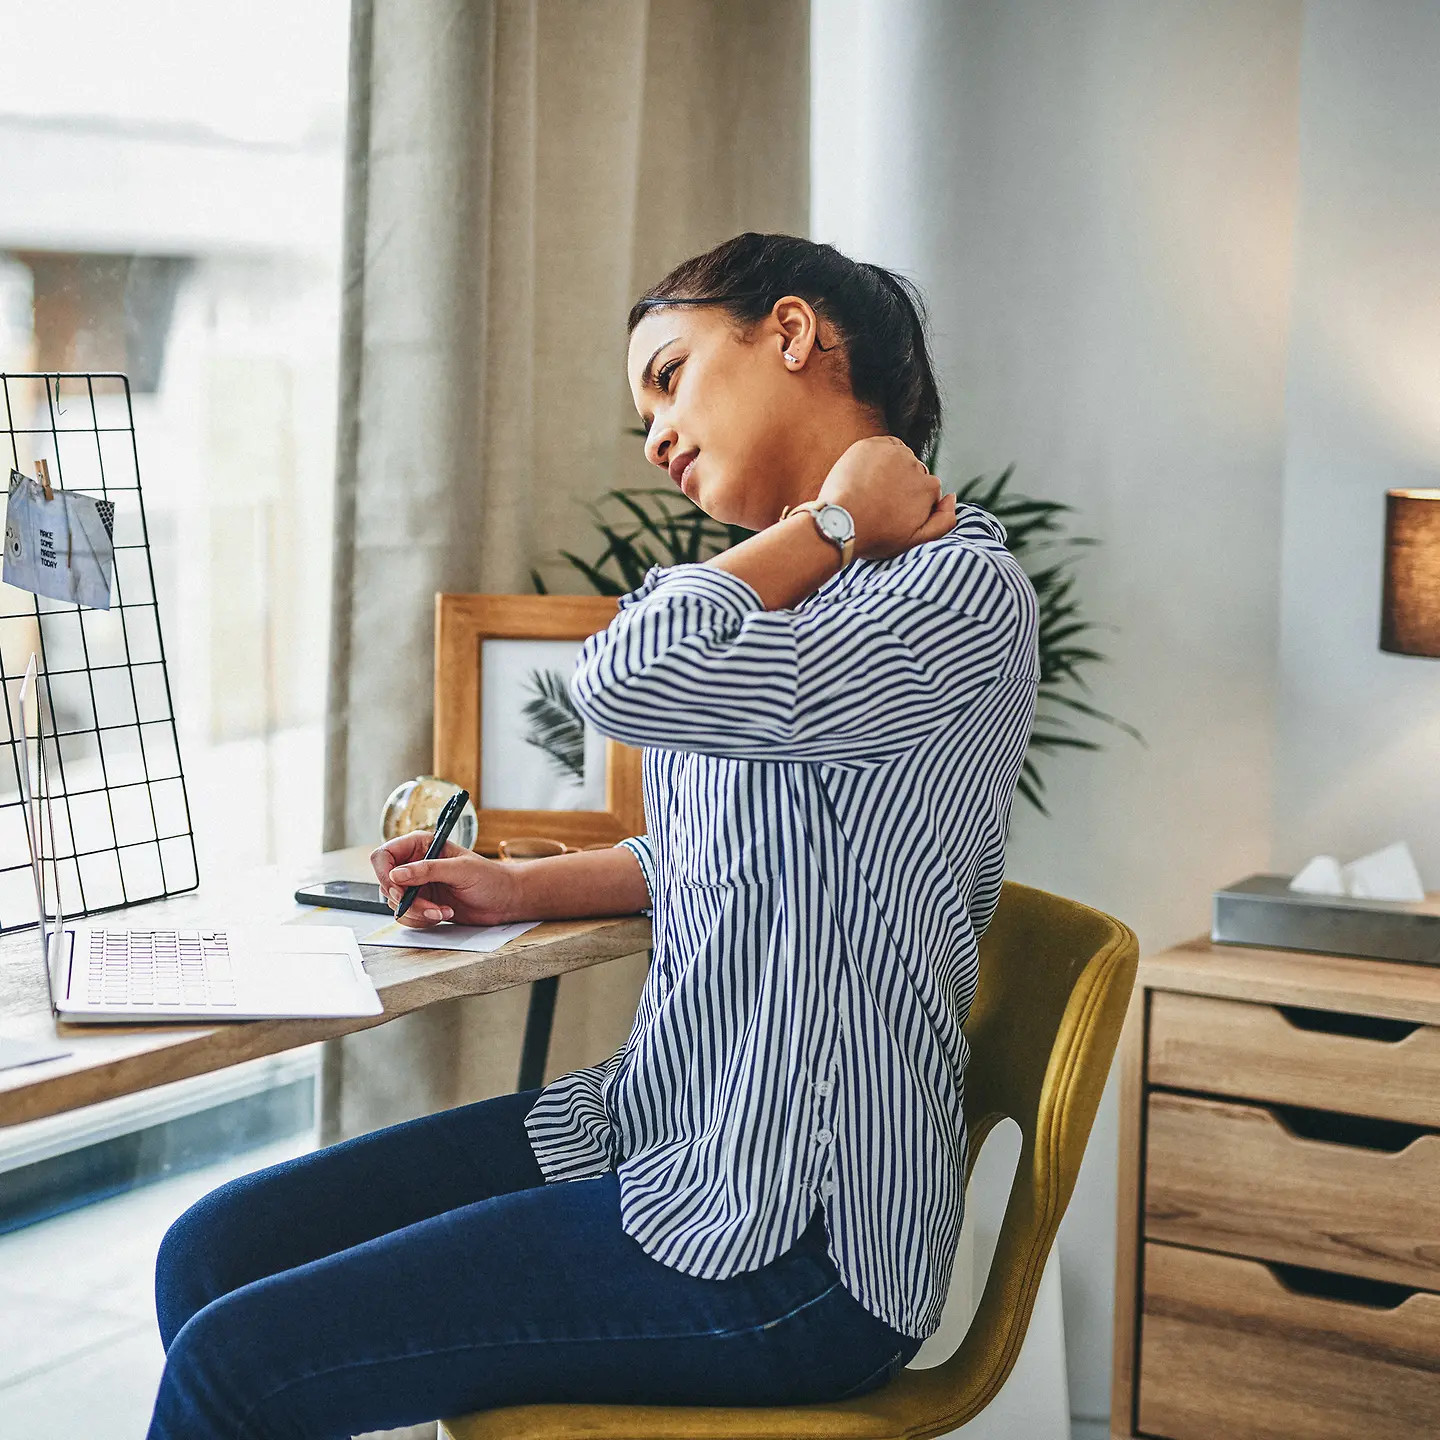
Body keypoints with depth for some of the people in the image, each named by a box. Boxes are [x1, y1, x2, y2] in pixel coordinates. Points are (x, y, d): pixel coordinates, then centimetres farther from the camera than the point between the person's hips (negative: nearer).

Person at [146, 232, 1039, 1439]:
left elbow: (630, 678, -26)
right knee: (213, 1252, 2)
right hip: (661, 1135, 9)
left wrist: (836, 517, -12)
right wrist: (526, 890, 14)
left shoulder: (962, 593, -15)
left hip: (794, 1245, -9)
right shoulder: (797, 589, 15)